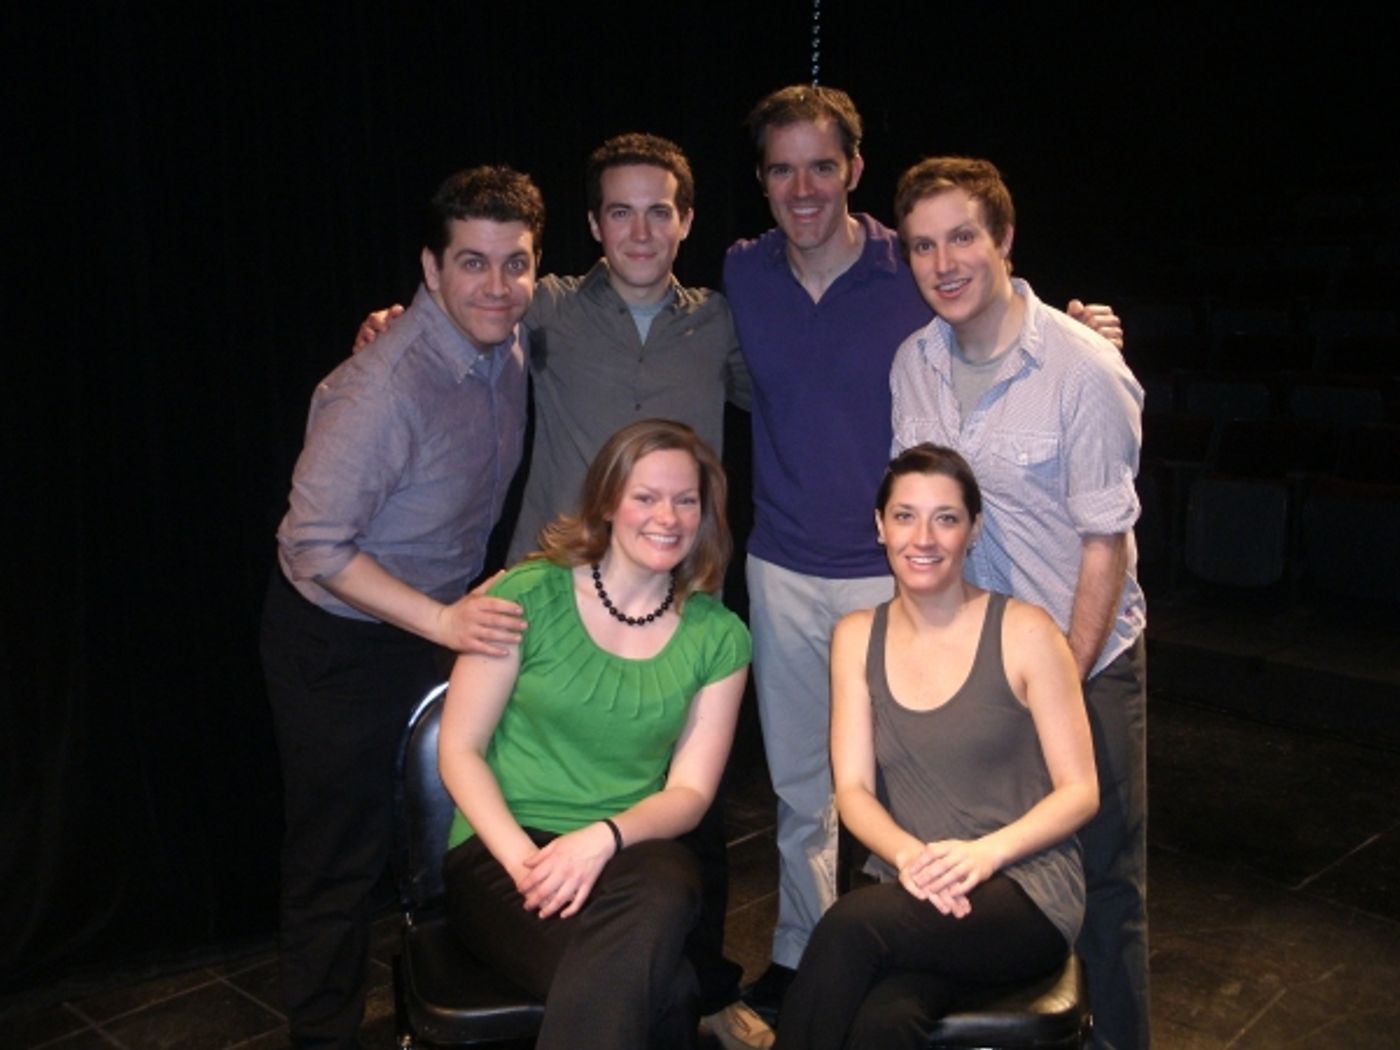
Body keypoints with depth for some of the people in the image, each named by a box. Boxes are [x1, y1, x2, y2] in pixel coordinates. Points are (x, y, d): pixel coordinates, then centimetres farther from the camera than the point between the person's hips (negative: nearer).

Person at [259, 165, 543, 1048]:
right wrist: (440, 621, -31)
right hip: (340, 639, -7)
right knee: (343, 855, 6)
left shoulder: (512, 345, -5)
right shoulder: (385, 386, -30)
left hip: (449, 616, 7)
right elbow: (315, 545, -27)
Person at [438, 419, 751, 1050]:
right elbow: (459, 750, -1)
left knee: (664, 892, -37)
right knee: (661, 991, -33)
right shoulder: (530, 596, -1)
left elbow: (690, 791, 3)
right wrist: (521, 857, -17)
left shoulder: (717, 638, 6)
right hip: (500, 852, -3)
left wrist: (605, 837, -18)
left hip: (627, 855, 3)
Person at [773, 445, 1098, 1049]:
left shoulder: (1024, 632, -2)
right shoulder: (857, 636, 9)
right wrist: (909, 854, -17)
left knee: (848, 926, -32)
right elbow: (853, 787, 4)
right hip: (911, 893, 2)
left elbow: (1080, 790, -2)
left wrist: (986, 851, -19)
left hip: (1025, 890, -2)